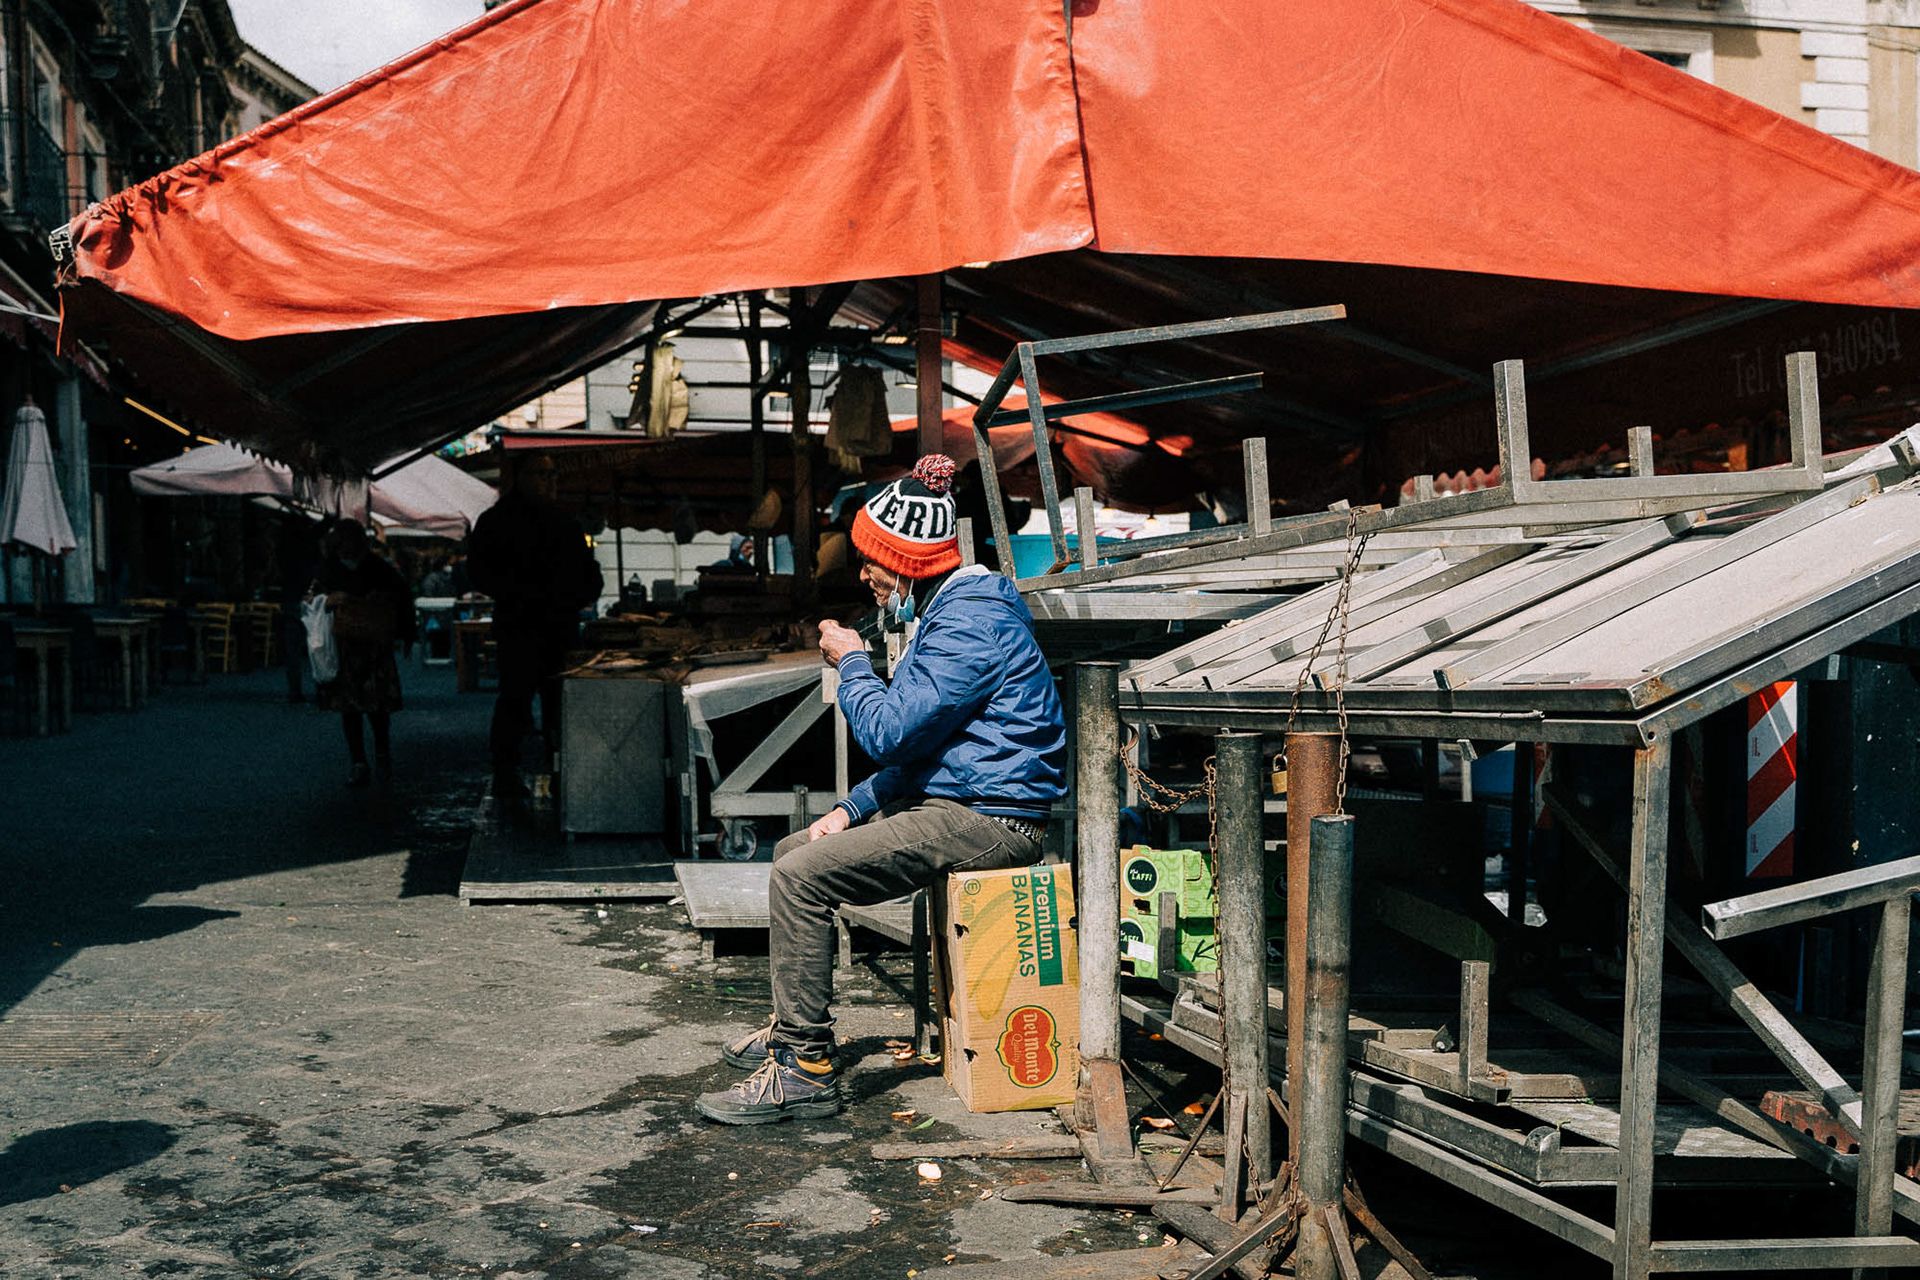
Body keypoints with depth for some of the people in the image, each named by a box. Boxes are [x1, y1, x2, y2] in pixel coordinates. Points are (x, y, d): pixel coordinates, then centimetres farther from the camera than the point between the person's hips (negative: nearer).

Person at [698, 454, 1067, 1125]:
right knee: (792, 850, 16)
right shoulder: (950, 610, 17)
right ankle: (790, 1027, 27)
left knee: (802, 876, -20)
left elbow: (887, 732, -24)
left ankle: (807, 1068, -14)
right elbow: (917, 746, 20)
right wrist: (854, 809, 10)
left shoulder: (972, 623, -18)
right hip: (956, 802, 11)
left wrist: (852, 661, -6)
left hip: (986, 821, -11)